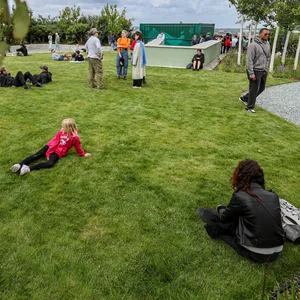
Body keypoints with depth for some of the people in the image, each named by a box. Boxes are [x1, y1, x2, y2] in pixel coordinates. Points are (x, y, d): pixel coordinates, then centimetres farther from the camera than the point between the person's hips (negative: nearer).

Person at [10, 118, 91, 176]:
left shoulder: (75, 137, -13)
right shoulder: (61, 132, 0)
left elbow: (78, 147, 0)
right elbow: (55, 140, 6)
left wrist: (83, 154, 8)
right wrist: (50, 150, 0)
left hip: (58, 152, -4)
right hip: (51, 147, 4)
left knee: (50, 163, -31)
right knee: (36, 155, -13)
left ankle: (29, 168, -40)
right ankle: (19, 165, -22)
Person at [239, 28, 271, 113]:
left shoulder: (267, 44, 9)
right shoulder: (253, 45, -14)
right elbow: (249, 60, -17)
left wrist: (266, 69, 12)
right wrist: (251, 73, -20)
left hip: (263, 71, 8)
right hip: (255, 71, -8)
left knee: (261, 88, 17)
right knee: (254, 90, -1)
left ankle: (244, 98, 32)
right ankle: (250, 107, 15)